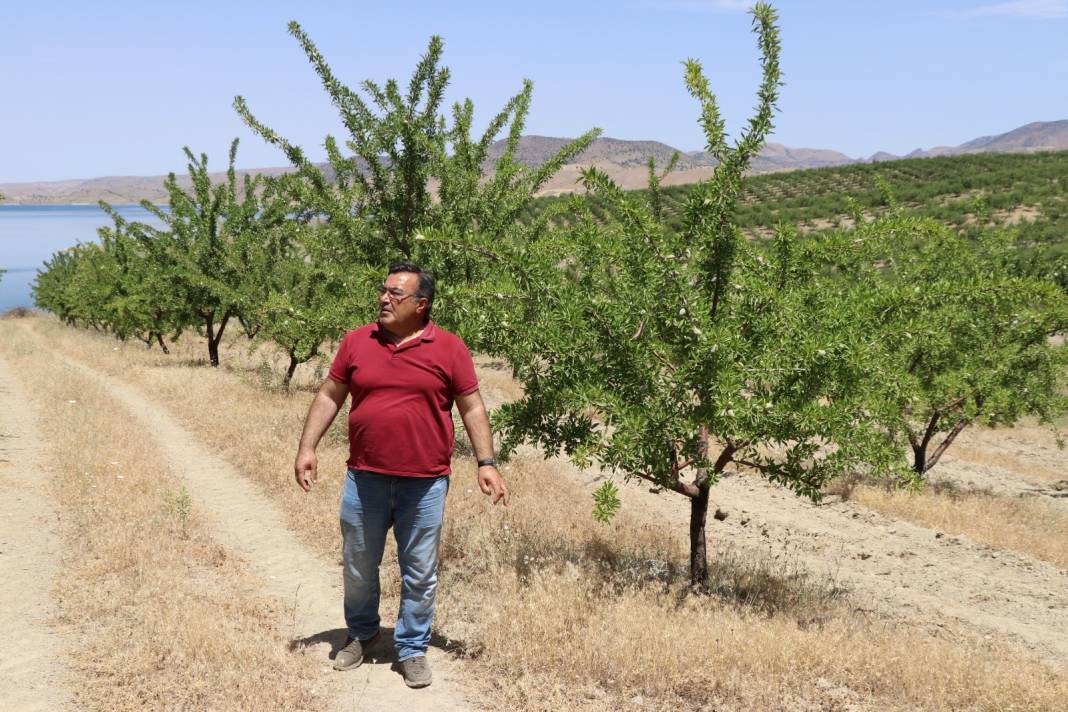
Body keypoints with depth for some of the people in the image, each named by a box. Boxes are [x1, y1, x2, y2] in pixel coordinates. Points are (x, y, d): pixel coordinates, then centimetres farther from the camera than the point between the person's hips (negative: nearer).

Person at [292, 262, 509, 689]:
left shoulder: (449, 349, -4)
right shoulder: (356, 342, 3)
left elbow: (472, 409, 0)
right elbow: (329, 397, 8)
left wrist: (486, 464, -6)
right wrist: (307, 448, 1)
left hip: (424, 484, -2)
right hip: (364, 479, 2)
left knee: (420, 574, 7)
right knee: (358, 567, 16)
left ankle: (412, 649, 24)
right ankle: (361, 634, 39)